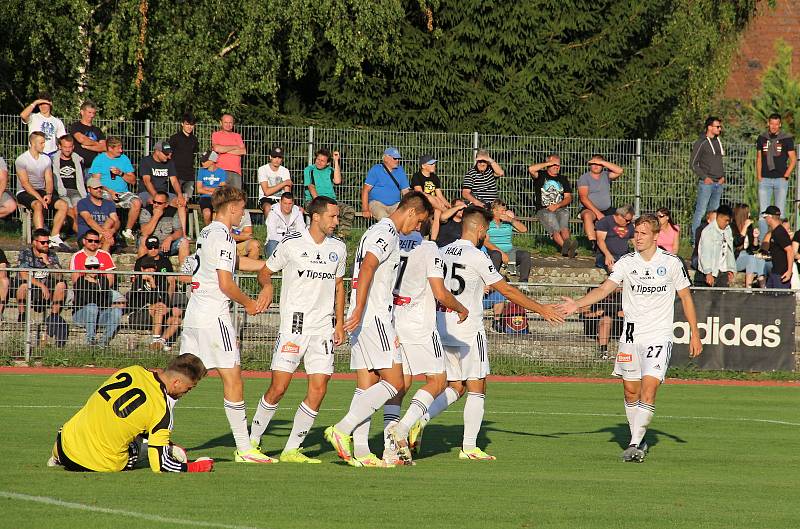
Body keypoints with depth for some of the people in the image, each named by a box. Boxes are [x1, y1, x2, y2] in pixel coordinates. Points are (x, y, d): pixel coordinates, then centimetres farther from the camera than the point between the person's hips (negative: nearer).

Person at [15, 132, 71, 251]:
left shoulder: (46, 159, 11)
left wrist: (48, 194, -13)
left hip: (42, 191, 6)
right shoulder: (21, 160, -8)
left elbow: (49, 181, 8)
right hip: (25, 192, -6)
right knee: (38, 205, -37)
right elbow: (25, 183, -14)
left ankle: (54, 237, -19)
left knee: (63, 205, -17)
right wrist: (39, 198, -23)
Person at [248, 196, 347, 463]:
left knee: (318, 389, -5)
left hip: (324, 327, 4)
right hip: (294, 323, -4)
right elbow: (266, 271, 7)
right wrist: (268, 287, -15)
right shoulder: (291, 243, -5)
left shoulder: (338, 247, 8)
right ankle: (253, 439, 10)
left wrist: (339, 323, 13)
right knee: (278, 387, -8)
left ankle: (292, 449, 2)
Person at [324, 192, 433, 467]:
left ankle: (360, 451, 3)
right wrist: (359, 310, -30)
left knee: (367, 387, 7)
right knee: (394, 382, -10)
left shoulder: (377, 231, 22)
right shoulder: (387, 233, -10)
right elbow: (367, 268, -23)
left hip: (363, 318, 10)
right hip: (374, 317, -10)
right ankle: (342, 430, -15)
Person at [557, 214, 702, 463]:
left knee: (649, 388, -15)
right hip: (631, 336, 3)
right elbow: (604, 289, -8)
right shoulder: (626, 263, 1)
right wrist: (577, 304, -24)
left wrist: (694, 334, 7)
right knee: (631, 390, 7)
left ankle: (635, 445, -15)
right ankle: (638, 440, 23)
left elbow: (686, 297, 8)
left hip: (659, 336, -3)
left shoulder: (672, 263, -1)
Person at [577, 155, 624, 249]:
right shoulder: (584, 178, 2)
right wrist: (597, 213, -20)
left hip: (607, 209, 4)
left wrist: (602, 162, -6)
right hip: (590, 209, -4)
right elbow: (583, 198, -9)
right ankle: (593, 244, -47)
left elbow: (620, 171, -4)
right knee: (587, 215, -38)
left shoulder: (606, 175, 13)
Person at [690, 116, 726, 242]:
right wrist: (705, 177, -13)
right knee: (701, 211, -9)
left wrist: (723, 176, 9)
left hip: (719, 183, 7)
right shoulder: (701, 143, -6)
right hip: (706, 183, -7)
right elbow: (693, 164, -7)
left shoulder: (718, 142, 14)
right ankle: (695, 238, -8)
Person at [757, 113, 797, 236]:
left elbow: (793, 160, 4)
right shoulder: (762, 138, 9)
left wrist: (786, 176, -5)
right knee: (763, 213, -2)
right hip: (765, 180, 2)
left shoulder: (787, 138, 1)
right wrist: (759, 177, 6)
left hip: (781, 180, -2)